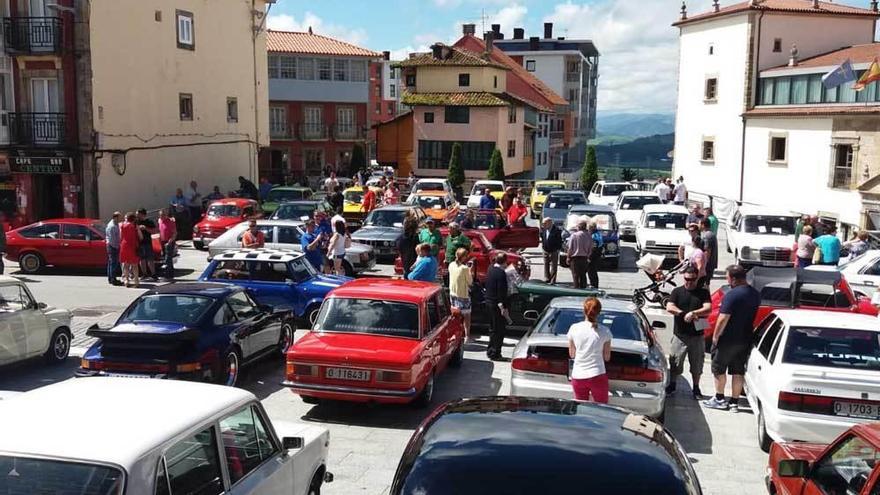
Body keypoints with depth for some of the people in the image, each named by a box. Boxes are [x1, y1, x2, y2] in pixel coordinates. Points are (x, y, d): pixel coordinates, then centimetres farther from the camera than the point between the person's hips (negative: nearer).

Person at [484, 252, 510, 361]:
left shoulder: (490, 269, 4)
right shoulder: (501, 273, -22)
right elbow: (501, 292, -22)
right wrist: (503, 307, -19)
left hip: (489, 301, 9)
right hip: (497, 304, -9)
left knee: (493, 328, 21)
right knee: (500, 329, 2)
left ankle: (490, 350, 29)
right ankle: (495, 354, 6)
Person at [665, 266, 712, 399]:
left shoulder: (703, 293, 5)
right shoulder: (677, 291, 5)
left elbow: (708, 309, -9)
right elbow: (669, 307, -6)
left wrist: (693, 313, -25)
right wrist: (684, 314, -18)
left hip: (697, 335, 0)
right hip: (679, 334, 0)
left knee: (697, 363, 8)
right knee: (675, 362, 4)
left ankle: (696, 388, 22)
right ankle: (672, 385, 21)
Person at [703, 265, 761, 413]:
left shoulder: (732, 295, -20)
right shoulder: (755, 294, 6)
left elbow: (723, 318, -22)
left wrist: (715, 336, -14)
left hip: (728, 339, -7)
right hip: (745, 339, 7)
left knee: (719, 368, 9)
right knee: (738, 371, 11)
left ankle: (719, 399, 16)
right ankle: (734, 402, 15)